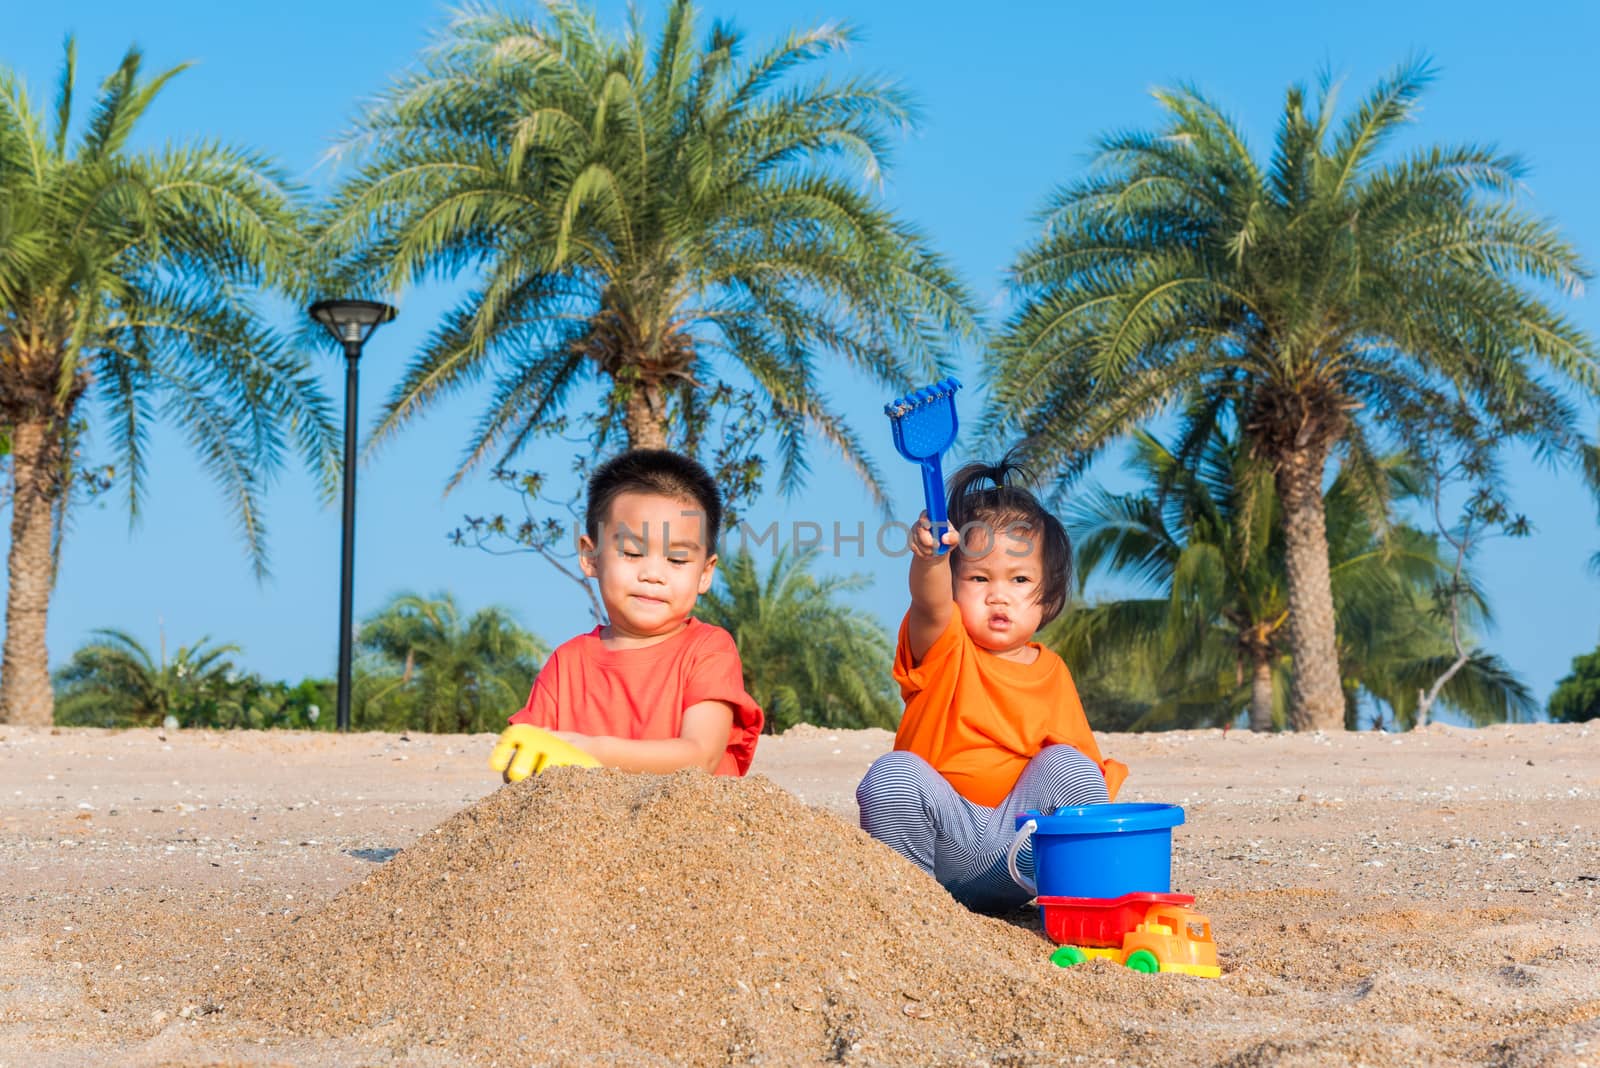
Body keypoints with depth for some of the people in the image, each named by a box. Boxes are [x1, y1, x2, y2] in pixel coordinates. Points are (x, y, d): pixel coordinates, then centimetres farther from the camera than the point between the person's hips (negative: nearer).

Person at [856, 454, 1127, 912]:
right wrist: (929, 558, -49)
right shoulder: (943, 649, -2)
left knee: (1068, 765, -20)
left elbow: (1086, 759, 16)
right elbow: (930, 606, -27)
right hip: (944, 845, -2)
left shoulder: (1051, 673, 10)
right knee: (892, 773, -29)